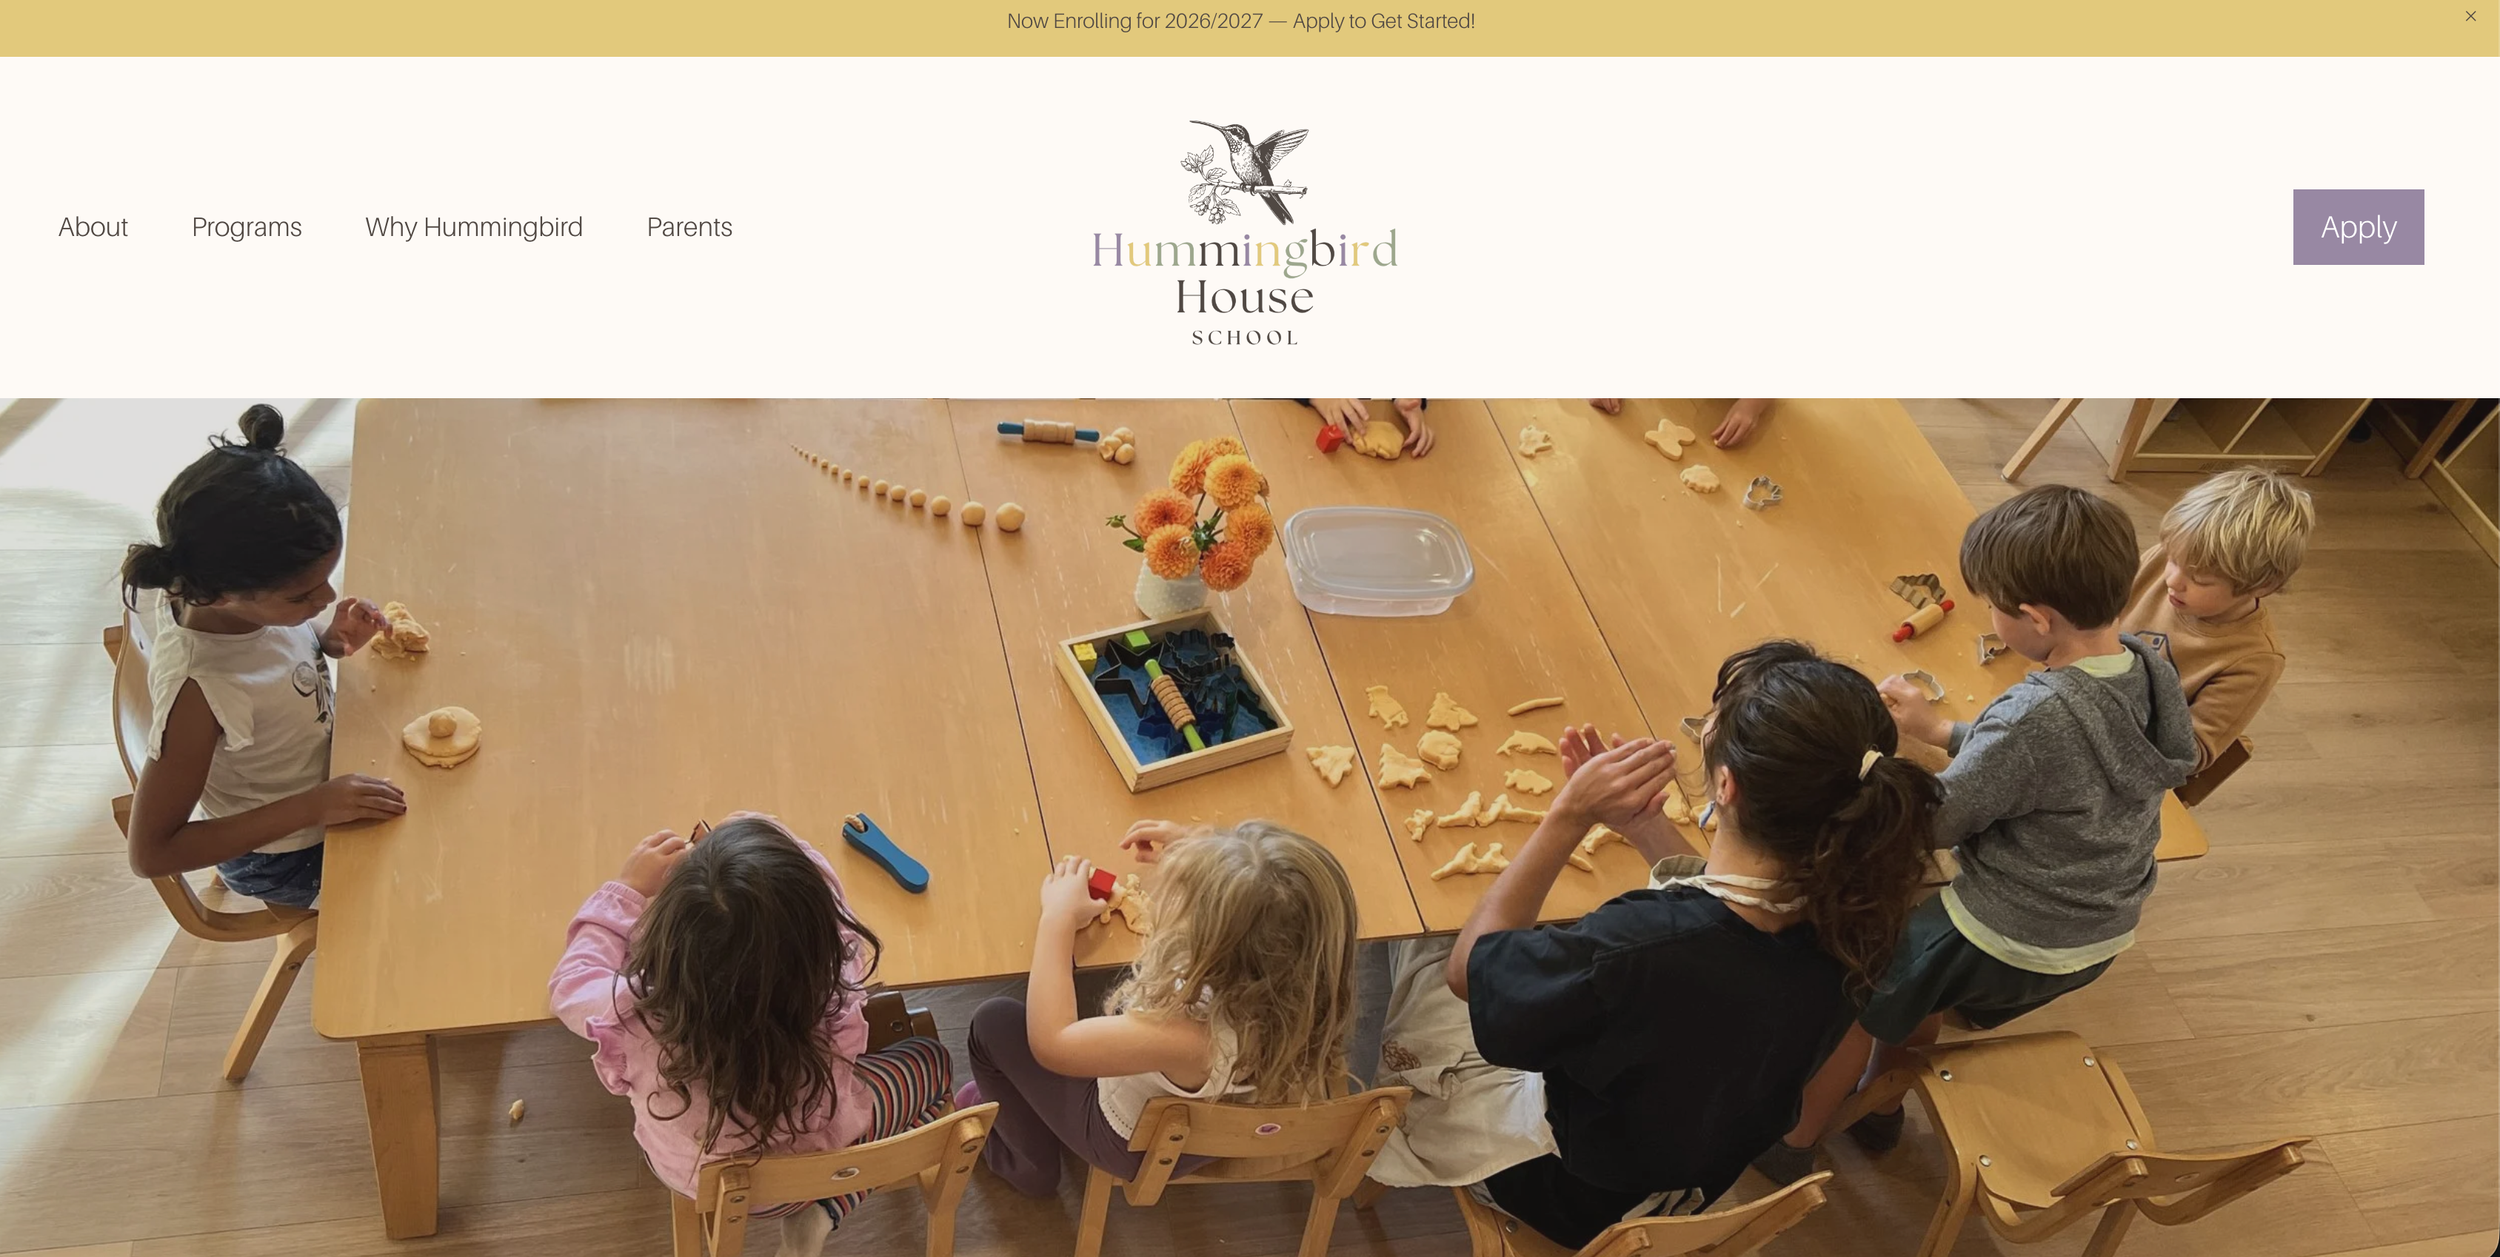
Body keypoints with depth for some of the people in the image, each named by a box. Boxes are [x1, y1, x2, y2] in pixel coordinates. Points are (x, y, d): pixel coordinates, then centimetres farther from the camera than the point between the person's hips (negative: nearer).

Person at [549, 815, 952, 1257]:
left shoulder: (636, 1016, -39)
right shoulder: (833, 1013, -39)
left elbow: (571, 986, -13)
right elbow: (828, 911, -16)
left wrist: (627, 890, -4)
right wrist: (771, 842, -6)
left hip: (682, 1175, 2)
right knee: (929, 1059, 19)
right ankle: (816, 1215, 10)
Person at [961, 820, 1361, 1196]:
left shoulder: (1190, 1037, -47)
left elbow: (1050, 1042, -33)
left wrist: (1059, 918, -23)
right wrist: (1190, 853, -9)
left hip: (1136, 1147, -5)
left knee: (995, 1022, 7)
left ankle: (1027, 1164, 37)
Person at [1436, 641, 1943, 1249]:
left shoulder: (1635, 952, -47)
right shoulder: (1845, 913, -26)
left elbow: (1466, 966, -26)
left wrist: (1567, 817, -27)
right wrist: (1642, 823, -9)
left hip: (1589, 1202, -5)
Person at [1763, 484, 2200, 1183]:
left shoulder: (2037, 714, -34)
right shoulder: (2153, 672, -10)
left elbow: (1933, 822, -21)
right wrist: (1940, 730, 10)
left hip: (2009, 947, -8)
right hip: (2103, 937, 8)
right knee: (1916, 968, 31)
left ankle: (1790, 1145, 32)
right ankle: (1878, 1106, 50)